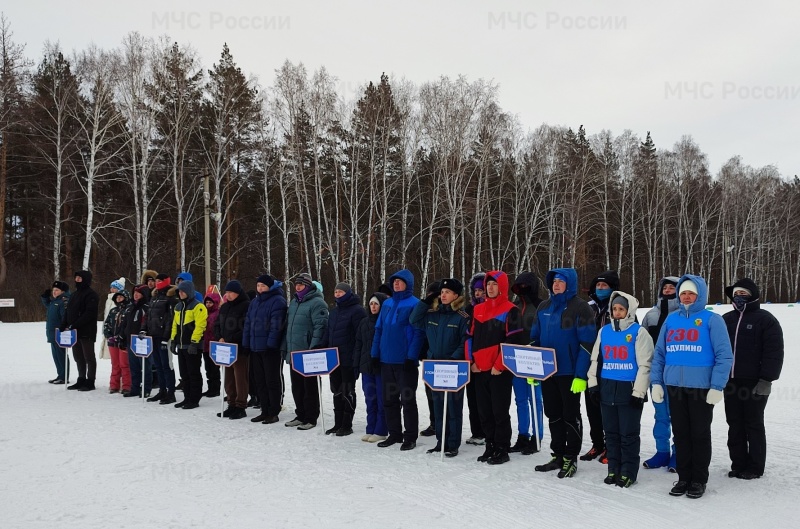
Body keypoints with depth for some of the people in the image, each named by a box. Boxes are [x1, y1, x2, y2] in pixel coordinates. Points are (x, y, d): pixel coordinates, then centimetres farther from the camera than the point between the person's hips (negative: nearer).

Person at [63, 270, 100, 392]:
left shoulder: (91, 295, -10)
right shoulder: (75, 294, 17)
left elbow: (89, 314, -19)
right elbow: (68, 312, 18)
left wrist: (74, 325, -22)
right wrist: (64, 326, 4)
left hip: (86, 332, -9)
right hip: (74, 332, 9)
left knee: (89, 357, -1)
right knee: (78, 357, 14)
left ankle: (90, 382, 3)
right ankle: (81, 380, 24)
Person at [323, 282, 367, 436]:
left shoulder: (357, 310, -10)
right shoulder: (334, 312, 15)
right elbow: (328, 334, 19)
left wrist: (357, 358, -20)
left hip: (348, 359, -8)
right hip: (334, 358, 8)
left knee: (348, 392, 2)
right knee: (337, 391, 13)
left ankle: (347, 425, 10)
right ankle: (338, 423, 21)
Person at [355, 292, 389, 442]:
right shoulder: (364, 322, 12)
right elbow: (358, 343, 15)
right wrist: (356, 362, 8)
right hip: (366, 366, 6)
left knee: (382, 400, 1)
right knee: (370, 399, 11)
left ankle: (381, 431, 8)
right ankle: (370, 430, 19)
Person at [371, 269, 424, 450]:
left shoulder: (415, 304, -7)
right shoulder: (387, 304, 12)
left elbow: (418, 333, -12)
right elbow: (379, 329, 14)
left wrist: (412, 357, -18)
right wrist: (375, 354, 8)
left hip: (405, 361, -6)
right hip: (386, 360, 6)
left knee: (407, 400, 2)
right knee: (389, 399, 11)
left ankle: (410, 437, 11)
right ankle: (394, 434, 23)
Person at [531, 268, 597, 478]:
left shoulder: (580, 308, -9)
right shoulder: (544, 307, 10)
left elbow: (587, 344, -13)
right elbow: (534, 338, 14)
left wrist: (581, 375, -18)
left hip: (569, 373, -6)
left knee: (570, 416, 5)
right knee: (553, 415, 13)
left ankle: (571, 458, 15)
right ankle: (557, 455, 24)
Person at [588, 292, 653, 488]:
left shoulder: (639, 332, -5)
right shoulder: (604, 331, 10)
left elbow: (645, 364, -8)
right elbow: (596, 359, 16)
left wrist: (638, 392, -12)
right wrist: (593, 384, 9)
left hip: (629, 389, -5)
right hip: (607, 389, 5)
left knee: (629, 433, 2)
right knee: (611, 432, 12)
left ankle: (628, 472, 13)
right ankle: (613, 469, 22)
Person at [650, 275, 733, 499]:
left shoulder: (712, 320, -4)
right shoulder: (671, 319, 9)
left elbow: (724, 356, -9)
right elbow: (659, 353, 11)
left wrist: (717, 387, -14)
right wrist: (656, 382, 5)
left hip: (701, 388, -4)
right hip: (674, 387, 4)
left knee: (700, 434, 8)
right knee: (680, 433, 11)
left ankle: (699, 480, 20)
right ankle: (683, 477, 23)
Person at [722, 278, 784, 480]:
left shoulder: (765, 320, -4)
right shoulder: (726, 319, 13)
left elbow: (774, 353, -9)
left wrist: (766, 380, -15)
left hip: (755, 383, -5)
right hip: (731, 382, 5)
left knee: (753, 425, 3)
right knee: (734, 425, 9)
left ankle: (755, 467, 12)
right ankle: (738, 464, 18)